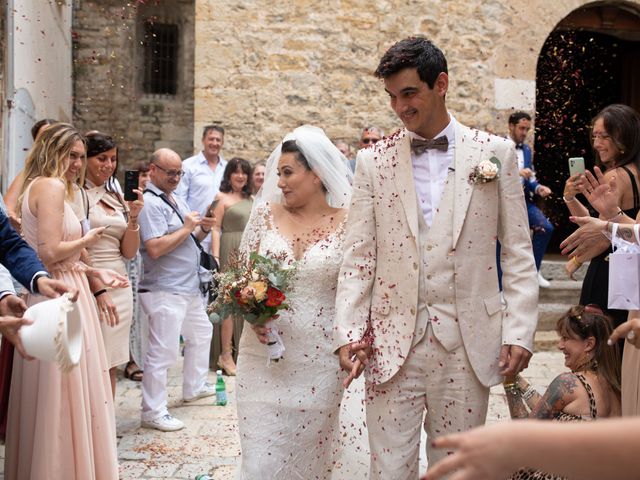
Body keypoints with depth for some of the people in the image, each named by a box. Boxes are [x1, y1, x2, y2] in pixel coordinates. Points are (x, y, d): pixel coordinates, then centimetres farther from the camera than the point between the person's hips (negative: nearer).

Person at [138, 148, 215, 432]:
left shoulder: (175, 200, 14)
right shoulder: (149, 203, -16)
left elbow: (189, 240, 22)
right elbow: (155, 248, -26)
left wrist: (203, 229, 1)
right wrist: (186, 228, -17)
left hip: (189, 287, 10)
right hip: (165, 290, -10)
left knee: (201, 333, 25)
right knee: (163, 351, -8)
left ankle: (195, 387, 43)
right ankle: (152, 412, 0)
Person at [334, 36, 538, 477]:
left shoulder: (496, 153, 3)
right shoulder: (374, 161, 4)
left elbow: (518, 253, 4)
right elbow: (358, 258, 4)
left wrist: (520, 332, -3)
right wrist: (349, 333, -7)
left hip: (468, 342, 0)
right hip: (392, 343, 0)